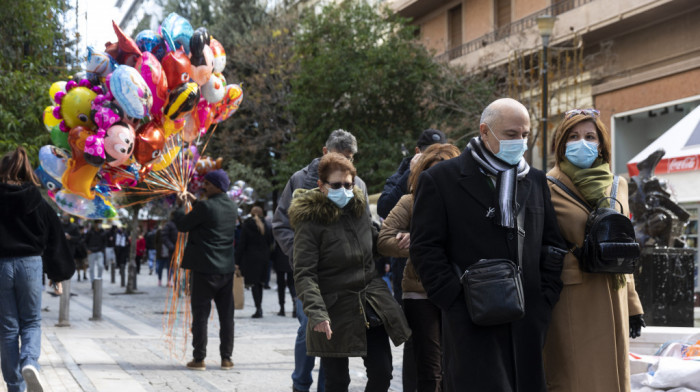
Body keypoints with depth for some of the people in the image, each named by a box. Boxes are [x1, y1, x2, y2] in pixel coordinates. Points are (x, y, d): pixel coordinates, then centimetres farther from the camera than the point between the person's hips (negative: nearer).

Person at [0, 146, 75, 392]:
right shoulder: (39, 204, 2)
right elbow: (55, 240, 6)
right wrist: (57, 276, 15)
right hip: (30, 264, 1)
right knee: (31, 322, 13)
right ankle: (29, 363, -16)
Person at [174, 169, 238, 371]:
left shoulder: (205, 207, -15)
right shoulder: (232, 207, 7)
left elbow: (182, 225, -6)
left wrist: (180, 205, 8)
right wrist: (194, 201, 24)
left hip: (205, 269, -6)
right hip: (226, 269, 6)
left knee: (200, 314, 0)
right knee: (226, 315, 8)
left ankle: (199, 358, 2)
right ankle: (226, 358, 11)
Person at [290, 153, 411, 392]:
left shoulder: (359, 210, 6)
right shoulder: (310, 220, -11)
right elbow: (304, 274, -17)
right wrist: (317, 313, -28)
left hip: (371, 306, 6)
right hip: (334, 311, -5)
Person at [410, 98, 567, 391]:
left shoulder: (536, 181, 16)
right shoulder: (440, 179, 1)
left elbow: (553, 245, 18)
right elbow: (425, 248, -4)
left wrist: (546, 299, 6)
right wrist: (458, 302, -11)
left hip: (528, 322, 5)